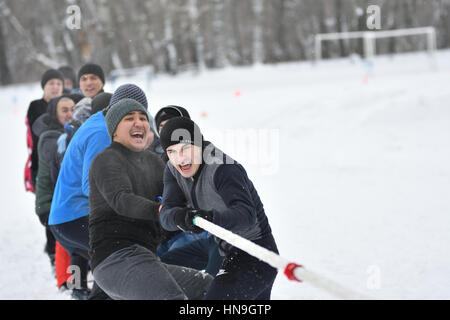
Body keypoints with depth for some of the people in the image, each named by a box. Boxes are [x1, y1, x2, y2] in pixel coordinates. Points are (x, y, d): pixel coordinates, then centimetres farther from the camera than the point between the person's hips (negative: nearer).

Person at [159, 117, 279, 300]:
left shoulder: (222, 168, -24)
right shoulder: (173, 170, 0)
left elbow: (247, 214, -39)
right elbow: (167, 214, -13)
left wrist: (212, 218, -58)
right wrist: (180, 217, -36)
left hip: (256, 256, -9)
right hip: (231, 254, 9)